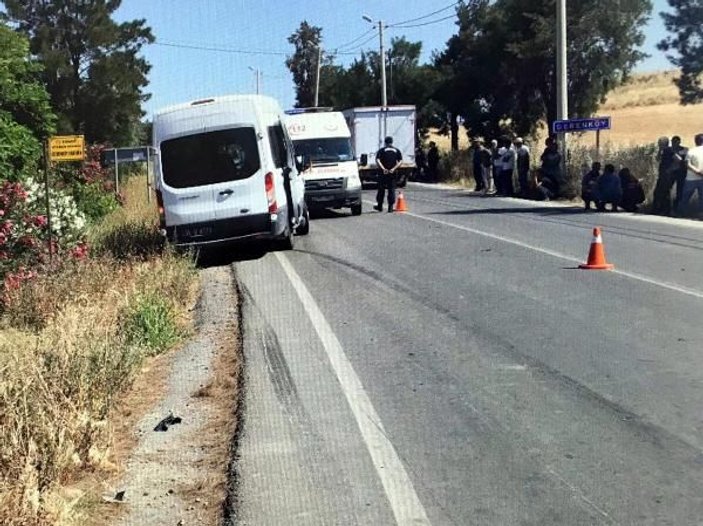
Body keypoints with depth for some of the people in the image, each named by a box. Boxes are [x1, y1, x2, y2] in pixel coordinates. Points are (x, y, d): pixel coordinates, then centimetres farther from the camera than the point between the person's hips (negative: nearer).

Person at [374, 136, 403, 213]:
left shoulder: (382, 150, 2)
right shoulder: (397, 151, 8)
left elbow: (377, 160, -12)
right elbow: (400, 161, -4)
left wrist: (383, 168, -18)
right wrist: (394, 169, -11)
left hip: (383, 173, -1)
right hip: (392, 173, 1)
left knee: (381, 189, 9)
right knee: (392, 189, 6)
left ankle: (380, 206, 15)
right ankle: (390, 206, 1)